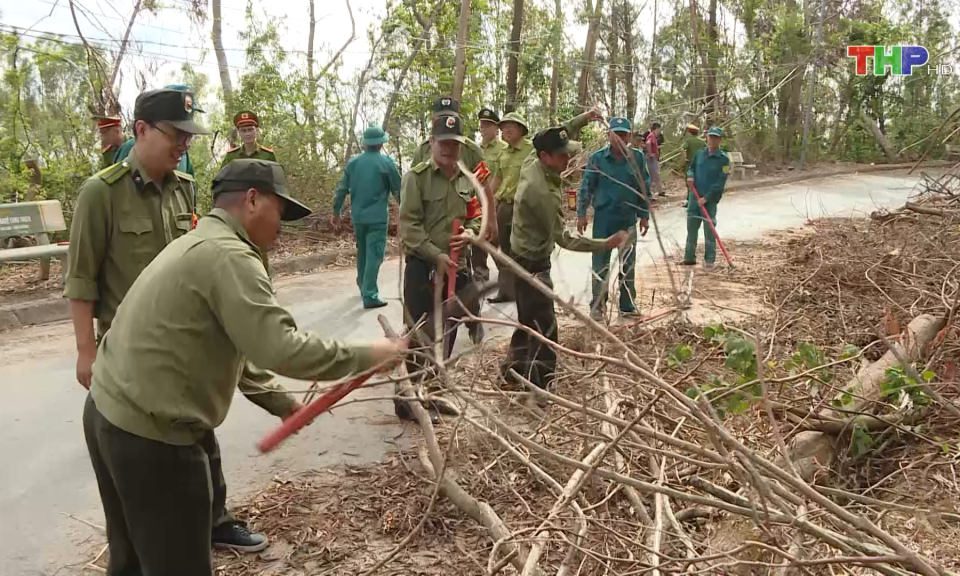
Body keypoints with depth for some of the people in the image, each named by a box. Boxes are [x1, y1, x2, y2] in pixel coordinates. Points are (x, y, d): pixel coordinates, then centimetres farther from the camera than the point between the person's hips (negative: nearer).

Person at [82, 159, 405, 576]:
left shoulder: (196, 244, 16)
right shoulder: (227, 254, -18)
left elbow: (233, 349, 19)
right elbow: (281, 349, -27)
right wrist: (367, 356, -16)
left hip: (108, 413, 10)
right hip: (150, 434, -10)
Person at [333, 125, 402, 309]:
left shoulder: (353, 162, 5)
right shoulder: (386, 162, -7)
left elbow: (341, 189, 7)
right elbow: (398, 190, -2)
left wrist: (336, 212, 17)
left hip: (358, 216, 5)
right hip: (378, 217, -5)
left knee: (362, 252, 20)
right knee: (374, 255, -5)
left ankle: (363, 287, 35)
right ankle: (370, 295, -10)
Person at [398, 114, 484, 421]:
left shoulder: (466, 179, 9)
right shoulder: (416, 177, -10)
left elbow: (476, 216, 16)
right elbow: (409, 226, -15)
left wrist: (470, 232, -7)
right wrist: (437, 255, -21)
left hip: (457, 266, 7)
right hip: (423, 266, -7)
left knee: (447, 333, 15)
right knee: (420, 334, -3)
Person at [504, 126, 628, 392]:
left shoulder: (531, 166, -3)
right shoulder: (543, 192, -30)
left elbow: (555, 139, 18)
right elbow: (563, 239, -25)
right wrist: (605, 244, -24)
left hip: (524, 258, 10)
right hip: (532, 264, -10)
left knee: (528, 321, 23)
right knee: (545, 330, -5)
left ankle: (513, 370, 38)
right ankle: (538, 389, 2)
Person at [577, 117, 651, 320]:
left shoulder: (638, 158, -1)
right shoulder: (597, 158, -4)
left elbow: (644, 189, 5)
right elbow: (586, 187, -1)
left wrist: (644, 216, 5)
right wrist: (581, 213, -4)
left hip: (628, 218, 2)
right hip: (603, 217, -1)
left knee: (628, 264, 10)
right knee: (600, 263, 6)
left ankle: (627, 305, 22)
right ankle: (597, 305, 17)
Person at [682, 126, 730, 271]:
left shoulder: (723, 158, -9)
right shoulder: (700, 153, 5)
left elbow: (720, 183, -13)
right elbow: (691, 168, 19)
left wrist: (706, 198, -18)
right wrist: (690, 176, -5)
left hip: (710, 199, -5)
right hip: (694, 196, 5)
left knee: (709, 230, -1)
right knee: (691, 228, 10)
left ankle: (710, 260, 8)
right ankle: (689, 257, 20)